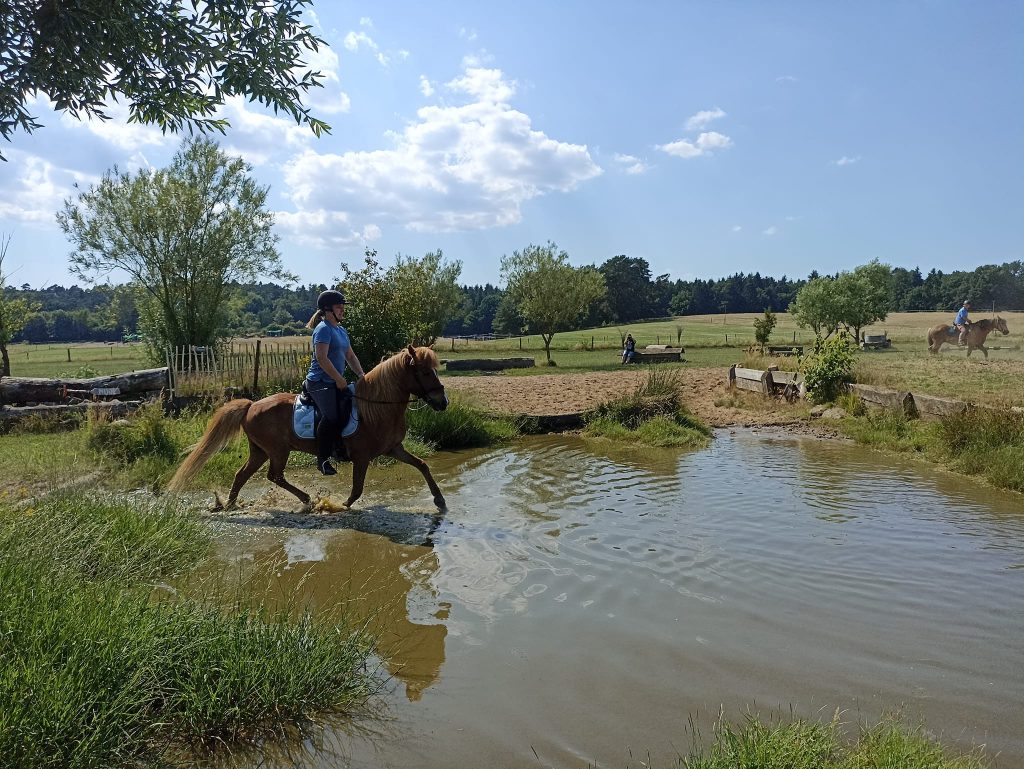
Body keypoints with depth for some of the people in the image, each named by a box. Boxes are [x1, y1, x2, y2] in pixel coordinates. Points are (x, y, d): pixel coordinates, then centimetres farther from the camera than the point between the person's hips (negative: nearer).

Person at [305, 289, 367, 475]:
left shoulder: (342, 331, 17)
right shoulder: (323, 329, -11)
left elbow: (350, 356, 21)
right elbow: (321, 358, -21)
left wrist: (361, 374, 7)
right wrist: (340, 379, -18)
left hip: (335, 383, 10)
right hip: (320, 382, -10)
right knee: (331, 416, -21)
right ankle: (322, 460, -12)